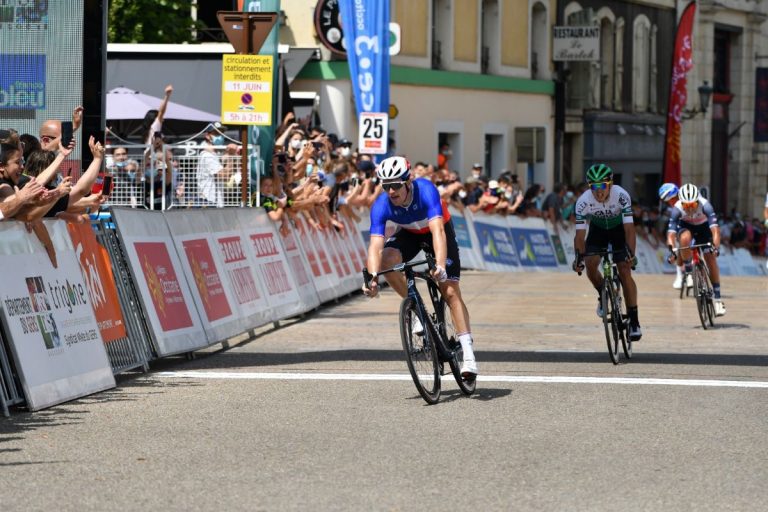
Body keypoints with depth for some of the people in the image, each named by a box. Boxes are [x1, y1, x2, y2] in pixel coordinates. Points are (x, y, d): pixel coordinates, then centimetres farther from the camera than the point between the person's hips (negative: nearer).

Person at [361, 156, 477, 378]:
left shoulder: (425, 190, -38)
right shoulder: (381, 206, -29)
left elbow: (437, 230, -48)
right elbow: (376, 245, -35)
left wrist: (440, 265, -62)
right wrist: (372, 278, -51)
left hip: (440, 230, -3)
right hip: (410, 234, 3)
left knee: (450, 290, -15)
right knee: (387, 260, -28)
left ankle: (468, 354, -16)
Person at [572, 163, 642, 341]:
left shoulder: (621, 196, -34)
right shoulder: (583, 202, -30)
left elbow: (629, 229, -37)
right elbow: (580, 233, -27)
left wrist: (631, 254, -49)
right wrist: (579, 257, -41)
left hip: (619, 229, -2)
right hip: (597, 230, 2)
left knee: (625, 272, -15)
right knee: (590, 265, -20)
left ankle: (634, 321, -11)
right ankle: (603, 296, 12)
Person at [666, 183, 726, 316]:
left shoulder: (705, 205, -35)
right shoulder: (677, 208, -32)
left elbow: (715, 229, -42)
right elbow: (671, 232, -36)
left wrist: (716, 246, -56)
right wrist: (671, 249, -51)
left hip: (703, 227, 0)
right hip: (685, 225, 0)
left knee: (711, 259, -9)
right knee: (685, 238, -36)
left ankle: (717, 299, -2)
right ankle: (688, 269, -12)